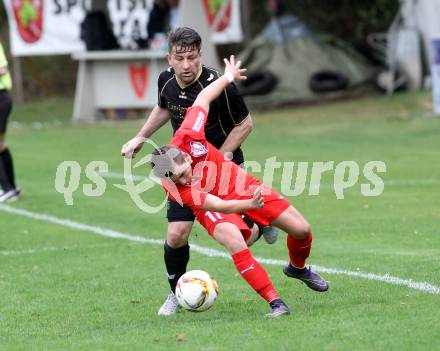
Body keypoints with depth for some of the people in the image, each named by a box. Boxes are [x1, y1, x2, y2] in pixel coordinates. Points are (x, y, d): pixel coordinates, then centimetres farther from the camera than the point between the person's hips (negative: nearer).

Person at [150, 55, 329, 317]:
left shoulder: (187, 138, -29)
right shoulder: (175, 188, -32)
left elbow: (203, 98, -11)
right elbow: (216, 205, -38)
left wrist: (228, 77, 0)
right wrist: (250, 205, -53)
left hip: (242, 186, 4)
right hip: (213, 206, -4)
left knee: (301, 230, 3)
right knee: (236, 244, -35)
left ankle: (298, 267, 38)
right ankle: (275, 303, -27)